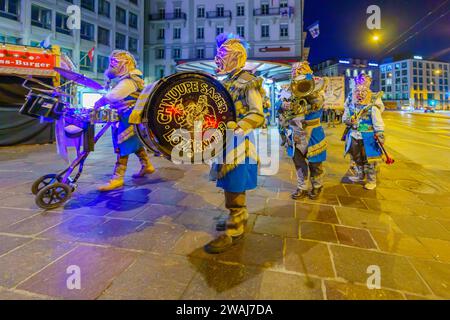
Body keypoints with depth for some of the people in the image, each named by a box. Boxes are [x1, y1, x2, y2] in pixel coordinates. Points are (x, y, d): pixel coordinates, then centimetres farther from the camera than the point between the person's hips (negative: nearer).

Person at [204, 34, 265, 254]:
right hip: (226, 141, 9)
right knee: (232, 185, 18)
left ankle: (233, 232, 10)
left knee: (234, 188, -3)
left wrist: (236, 128, -33)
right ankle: (240, 218, 35)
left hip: (239, 143, -9)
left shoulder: (248, 82, -11)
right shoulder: (226, 82, 16)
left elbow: (258, 114, -20)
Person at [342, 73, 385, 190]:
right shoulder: (350, 102, 3)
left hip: (368, 136, -5)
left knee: (369, 159, 3)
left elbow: (377, 120, -10)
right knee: (357, 157, 19)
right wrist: (347, 120, -12)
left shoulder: (373, 104, -12)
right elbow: (345, 116, 10)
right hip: (354, 135, 5)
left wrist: (380, 134, -14)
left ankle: (372, 180, 18)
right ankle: (359, 176, 39)